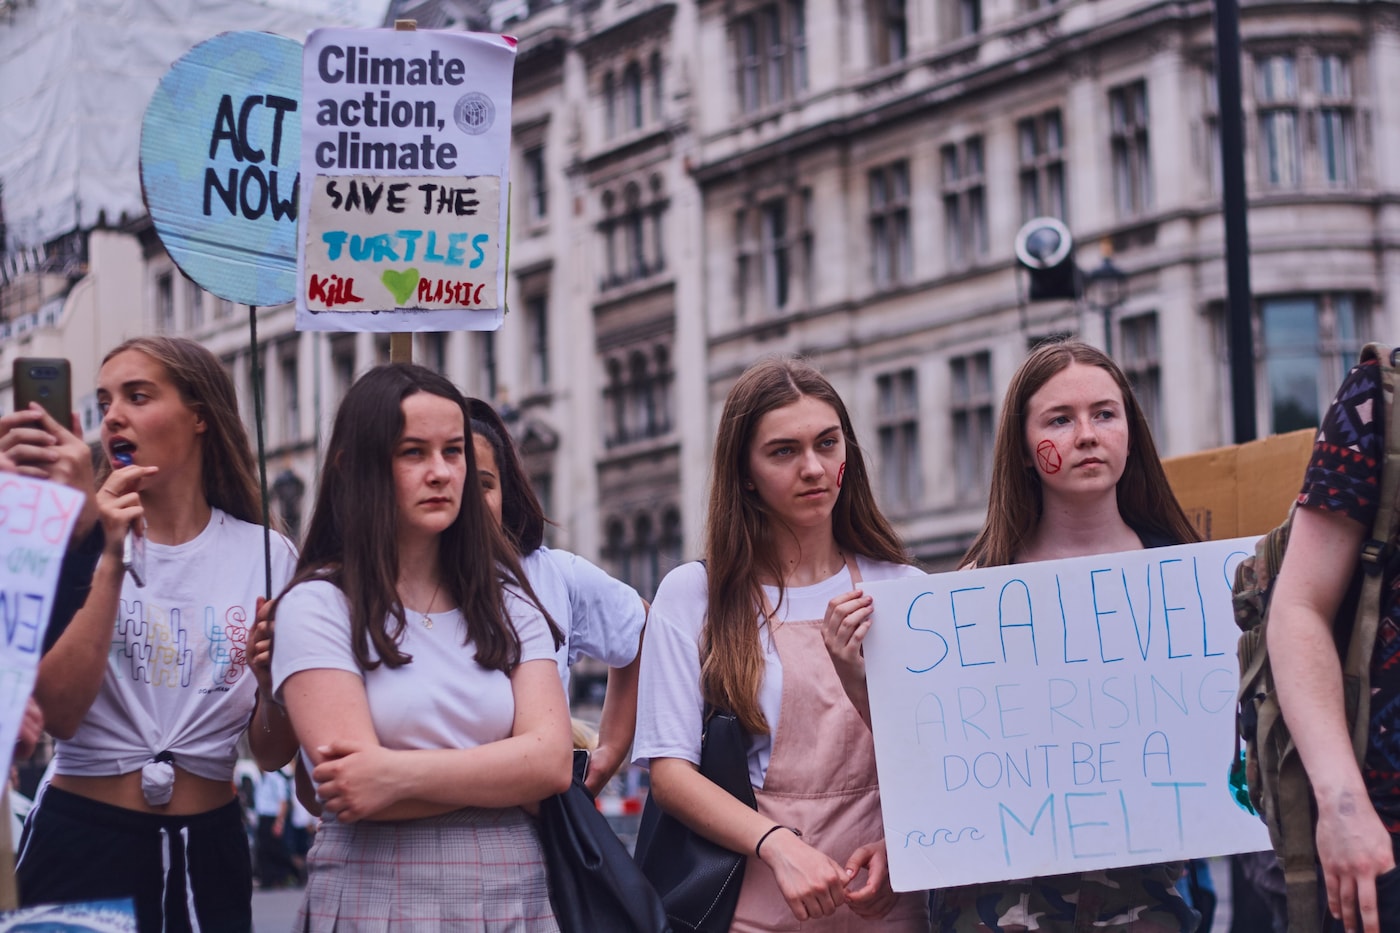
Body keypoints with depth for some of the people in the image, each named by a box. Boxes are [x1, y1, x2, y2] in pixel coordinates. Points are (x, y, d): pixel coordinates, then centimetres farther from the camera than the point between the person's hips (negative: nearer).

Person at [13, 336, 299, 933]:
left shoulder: (265, 556, 0)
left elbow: (271, 754, 1)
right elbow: (57, 714, -15)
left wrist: (274, 676, -19)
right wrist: (111, 562, -19)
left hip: (208, 849, 1)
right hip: (80, 838, -1)